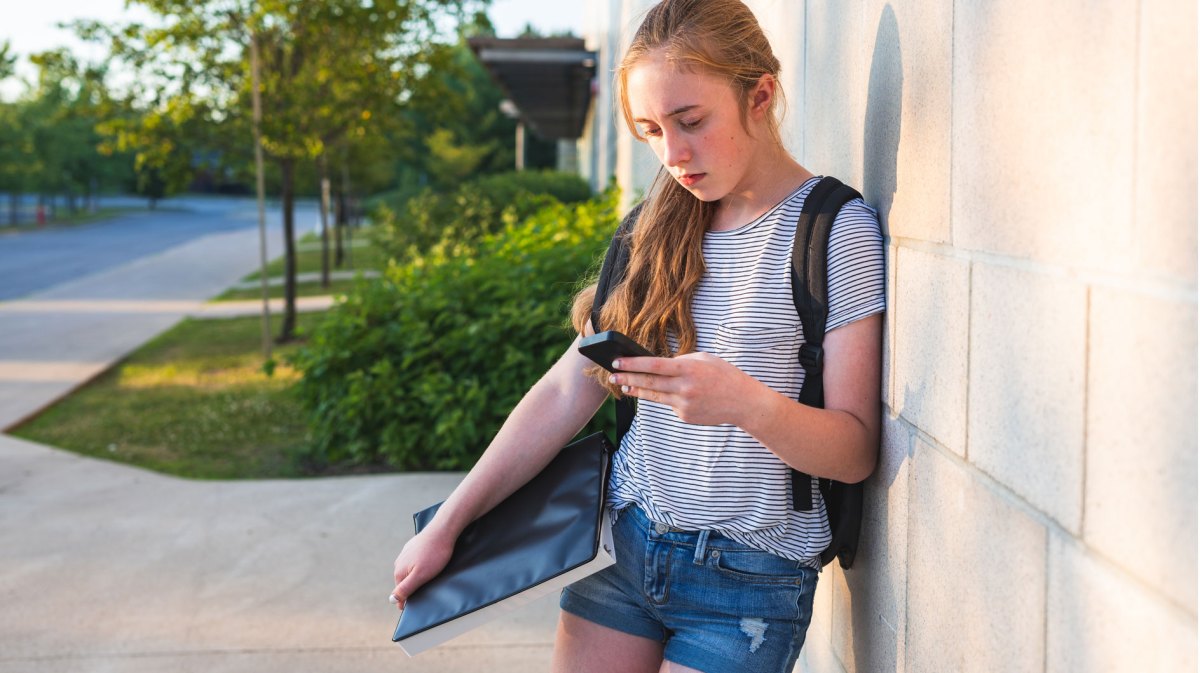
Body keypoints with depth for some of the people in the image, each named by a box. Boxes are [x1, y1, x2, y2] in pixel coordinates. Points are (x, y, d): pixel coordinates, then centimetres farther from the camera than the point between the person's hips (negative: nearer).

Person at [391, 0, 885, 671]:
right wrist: (447, 525, 4)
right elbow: (568, 390, 6)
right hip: (627, 542, 5)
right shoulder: (663, 228, 6)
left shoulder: (838, 231, -11)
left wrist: (747, 402, -33)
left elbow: (856, 451, -13)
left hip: (747, 579, -4)